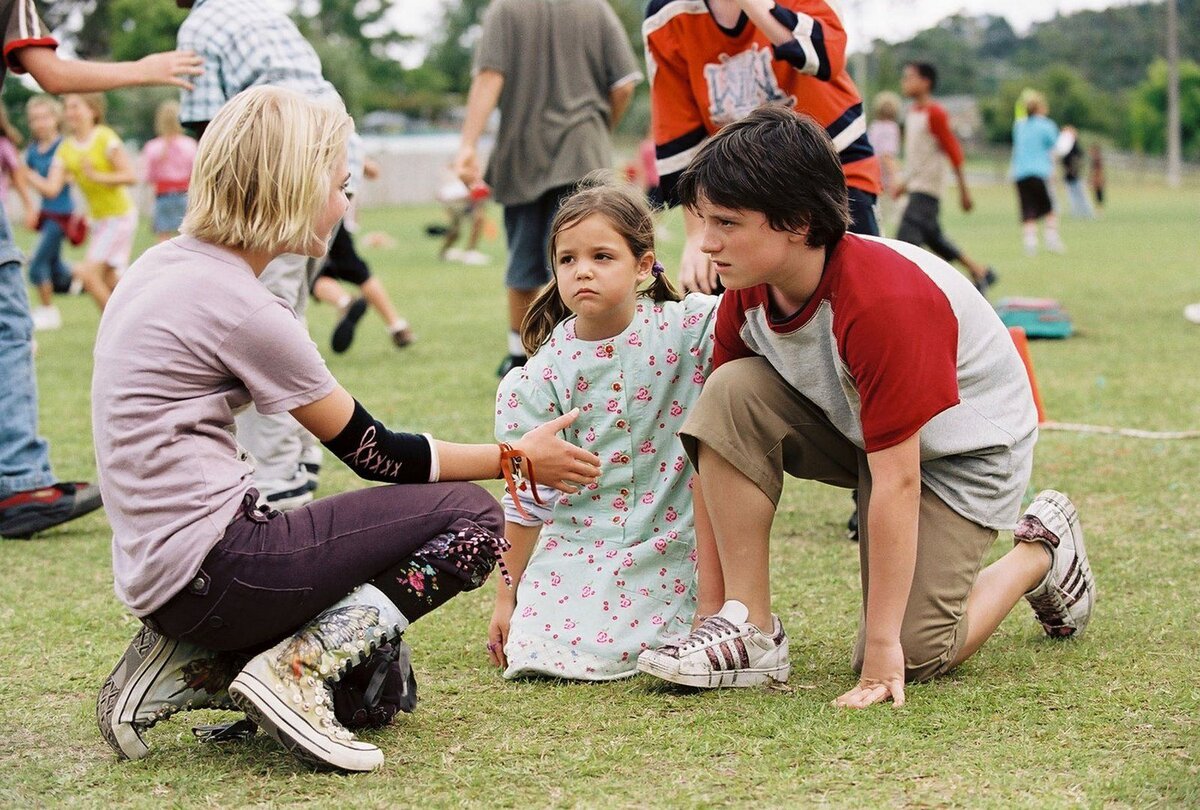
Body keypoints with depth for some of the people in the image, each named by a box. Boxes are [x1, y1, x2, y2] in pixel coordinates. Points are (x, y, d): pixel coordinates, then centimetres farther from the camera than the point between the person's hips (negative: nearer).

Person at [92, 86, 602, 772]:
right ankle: (293, 672, -14)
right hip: (205, 570, -9)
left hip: (154, 571, 9)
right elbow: (374, 453, -7)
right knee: (471, 517, -7)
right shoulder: (241, 307, -16)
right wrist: (517, 459, 4)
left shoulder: (165, 264, 11)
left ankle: (186, 668, 7)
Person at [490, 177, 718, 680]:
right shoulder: (544, 373, -3)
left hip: (677, 544, -1)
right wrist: (506, 597, 6)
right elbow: (526, 498, 3)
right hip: (582, 542, 1)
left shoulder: (686, 329, -7)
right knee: (535, 649, -17)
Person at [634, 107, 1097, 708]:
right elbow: (721, 440, -12)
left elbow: (896, 481, -35)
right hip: (854, 424, 6)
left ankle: (1039, 551, 14)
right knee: (732, 394, -23)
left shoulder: (885, 303, -37)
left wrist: (883, 648, -32)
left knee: (911, 658, -14)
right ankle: (749, 630, -17)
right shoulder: (748, 293, -16)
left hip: (962, 446, -6)